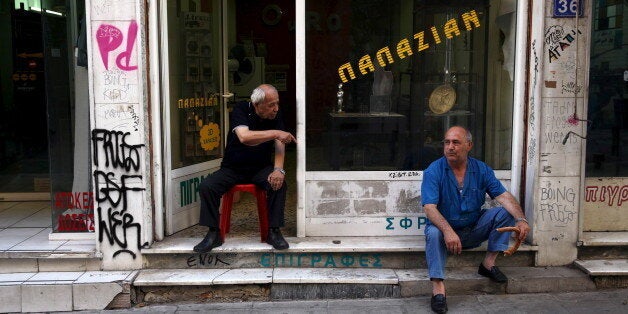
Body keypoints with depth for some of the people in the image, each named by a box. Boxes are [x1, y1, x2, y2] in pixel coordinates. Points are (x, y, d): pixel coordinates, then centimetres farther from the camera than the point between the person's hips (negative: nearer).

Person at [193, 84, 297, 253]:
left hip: (261, 169, 1)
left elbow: (279, 144, -11)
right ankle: (213, 234, -9)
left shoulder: (276, 115, -4)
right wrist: (275, 133, -32)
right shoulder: (241, 109, -15)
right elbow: (244, 137, -33)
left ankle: (274, 231, -16)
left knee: (279, 183, -28)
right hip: (232, 169, -1)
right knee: (206, 187, -22)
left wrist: (278, 169, -28)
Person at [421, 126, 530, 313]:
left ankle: (489, 263, -7)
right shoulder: (433, 171, -13)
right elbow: (429, 208, -23)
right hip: (446, 229, -3)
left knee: (505, 212, -13)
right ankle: (438, 289, -35)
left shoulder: (482, 170, -1)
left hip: (474, 230, 4)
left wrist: (521, 219, -27)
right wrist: (448, 231, -40)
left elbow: (503, 196, -8)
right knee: (434, 232, -36)